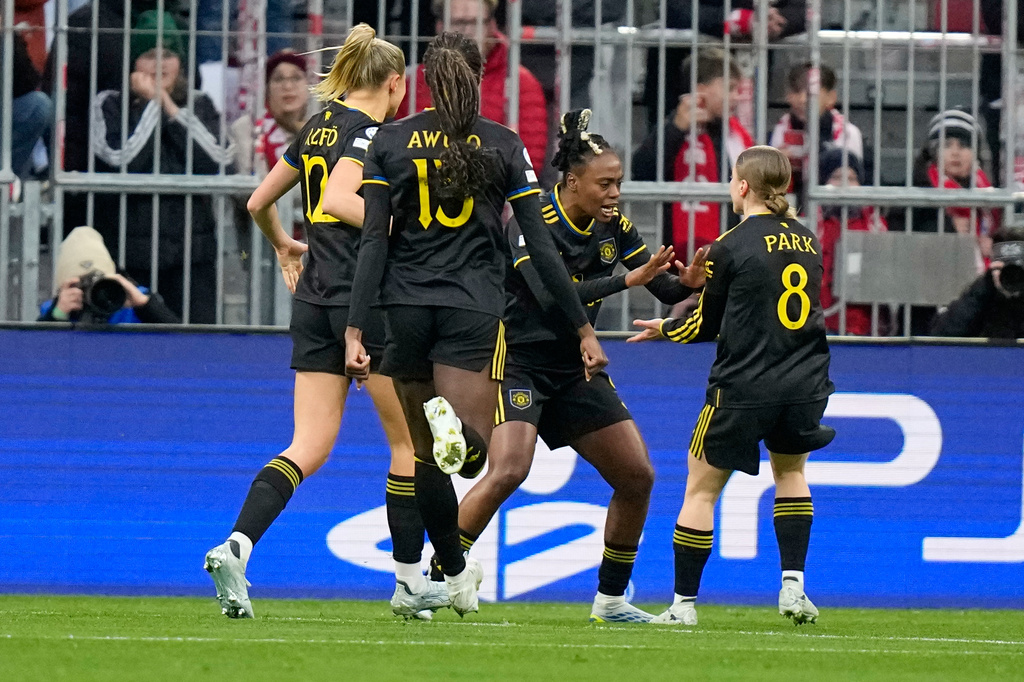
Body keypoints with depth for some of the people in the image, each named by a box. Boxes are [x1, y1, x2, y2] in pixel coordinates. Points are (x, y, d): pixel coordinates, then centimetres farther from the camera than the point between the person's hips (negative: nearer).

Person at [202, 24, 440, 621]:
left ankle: (236, 547, -22)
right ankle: (411, 582, 14)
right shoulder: (369, 130, -10)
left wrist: (284, 246, 38)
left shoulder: (319, 128, 14)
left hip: (315, 299, 7)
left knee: (311, 447, 1)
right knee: (411, 438, 8)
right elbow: (337, 201, -25)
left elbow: (259, 201, 22)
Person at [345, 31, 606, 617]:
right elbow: (542, 245, 1)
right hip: (474, 309, -2)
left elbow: (374, 241, -1)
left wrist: (356, 330, -4)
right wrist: (583, 327, 4)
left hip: (406, 306, 2)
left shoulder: (391, 142, 5)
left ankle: (456, 572, 15)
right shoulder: (502, 144, 3)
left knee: (426, 456, 14)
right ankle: (454, 421, -44)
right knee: (472, 450, -9)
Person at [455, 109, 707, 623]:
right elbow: (551, 297, -32)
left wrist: (687, 281, -22)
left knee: (637, 477, 3)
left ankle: (611, 599, 16)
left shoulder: (613, 228, 1)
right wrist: (626, 280, -37)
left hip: (575, 369, 7)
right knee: (508, 471, -26)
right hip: (518, 363, -7)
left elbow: (664, 289, 1)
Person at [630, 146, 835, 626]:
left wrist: (665, 329, 21)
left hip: (743, 388, -5)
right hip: (805, 384, 5)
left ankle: (684, 603, 9)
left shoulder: (731, 246, -8)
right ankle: (793, 586, 15)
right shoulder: (808, 241, 9)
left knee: (701, 488, 8)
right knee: (790, 469, 28)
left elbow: (708, 324, -1)